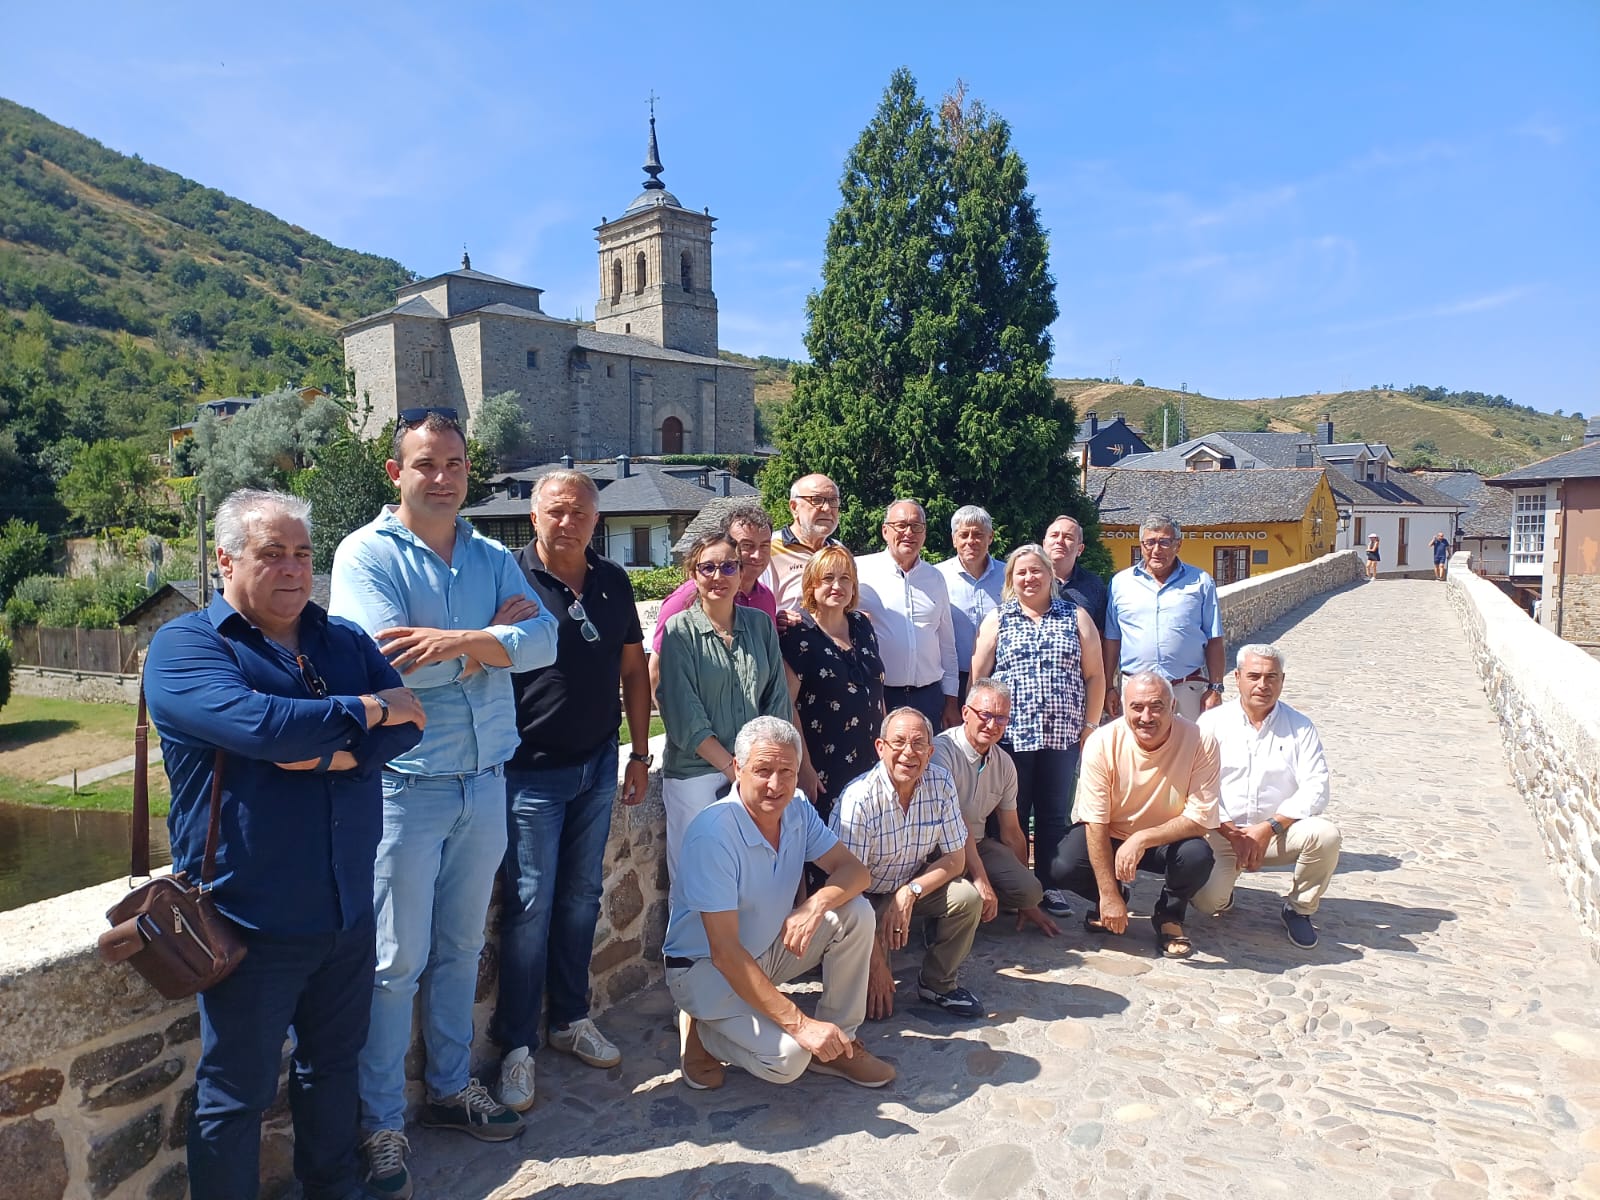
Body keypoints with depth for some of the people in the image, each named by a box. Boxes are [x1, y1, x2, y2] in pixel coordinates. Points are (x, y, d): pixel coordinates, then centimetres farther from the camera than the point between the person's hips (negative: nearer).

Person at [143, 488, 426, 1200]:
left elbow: (407, 723, -5)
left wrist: (333, 754, -22)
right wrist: (367, 710, -14)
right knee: (236, 1094, 9)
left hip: (348, 908, 5)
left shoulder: (345, 642, 7)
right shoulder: (183, 647, -9)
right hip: (252, 919, -5)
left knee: (334, 1062, 21)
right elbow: (258, 725, -27)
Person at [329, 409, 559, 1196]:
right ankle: (381, 1124, 20)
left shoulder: (494, 560, 8)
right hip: (404, 784, -5)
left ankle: (451, 1088, 34)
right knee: (396, 960, 3)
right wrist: (495, 634, -11)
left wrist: (460, 640, -22)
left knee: (461, 948, 17)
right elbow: (388, 662, -21)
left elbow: (543, 640, -6)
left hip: (484, 781, 5)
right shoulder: (366, 554, -7)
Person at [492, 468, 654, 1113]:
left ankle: (571, 1018, 31)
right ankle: (517, 1045, 15)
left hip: (598, 765, 5)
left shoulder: (613, 582, 6)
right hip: (532, 770, -5)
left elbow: (633, 669, 11)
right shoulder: (511, 577, -10)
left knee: (581, 896, 15)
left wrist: (640, 753, 10)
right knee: (530, 903, 0)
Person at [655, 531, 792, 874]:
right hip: (694, 774, -3)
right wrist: (732, 767, -13)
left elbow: (778, 698, 8)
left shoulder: (761, 624, 7)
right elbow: (683, 713, -9)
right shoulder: (680, 630, -4)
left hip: (756, 772, 3)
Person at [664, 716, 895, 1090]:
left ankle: (840, 1039, 1)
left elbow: (854, 869, -9)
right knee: (787, 1056, -27)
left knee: (856, 913, -13)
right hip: (705, 967, -7)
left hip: (768, 949, 7)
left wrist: (816, 905, -33)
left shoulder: (798, 813, -7)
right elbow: (724, 952, -31)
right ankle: (701, 1030, 2)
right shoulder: (712, 834, -30)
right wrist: (799, 1023, -34)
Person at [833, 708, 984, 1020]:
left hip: (915, 886, 5)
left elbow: (956, 859, -6)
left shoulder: (942, 784, -12)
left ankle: (937, 984, 2)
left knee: (968, 898, -22)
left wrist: (910, 892, -24)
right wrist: (875, 963, -25)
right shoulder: (859, 799, -28)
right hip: (867, 896, -5)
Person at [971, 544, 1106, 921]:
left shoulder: (1076, 618, 9)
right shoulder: (996, 621, 8)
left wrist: (1089, 726, 2)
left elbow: (1095, 676, 8)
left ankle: (1050, 886, 20)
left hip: (1063, 737, 1)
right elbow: (978, 678, 6)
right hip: (1010, 736, -1)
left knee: (1054, 817, 8)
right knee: (1011, 817, 5)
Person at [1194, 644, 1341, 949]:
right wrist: (1233, 835, -14)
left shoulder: (1300, 728, 3)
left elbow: (1315, 789, -6)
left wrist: (1268, 828, -17)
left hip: (1279, 832, 2)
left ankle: (1299, 910, -1)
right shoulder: (1213, 722, 0)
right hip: (1222, 831, -2)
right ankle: (1223, 892, 16)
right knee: (1207, 901, -25)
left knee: (1325, 834, -29)